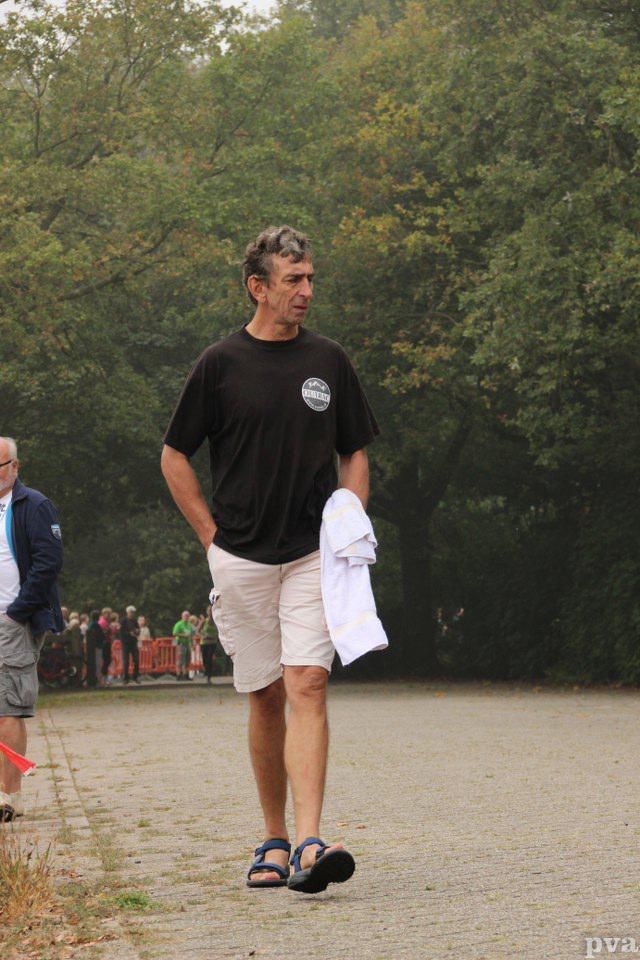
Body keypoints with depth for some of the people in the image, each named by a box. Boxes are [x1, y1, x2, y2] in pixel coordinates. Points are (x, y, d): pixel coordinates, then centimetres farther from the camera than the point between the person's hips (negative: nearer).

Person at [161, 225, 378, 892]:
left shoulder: (329, 362, 7)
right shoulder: (221, 364, 0)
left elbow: (354, 454, 15)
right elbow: (174, 457, 7)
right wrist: (212, 535, 2)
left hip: (315, 556, 0)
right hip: (241, 560, 0)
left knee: (307, 686, -14)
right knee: (266, 696, 7)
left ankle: (308, 845, -22)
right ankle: (273, 840, 20)